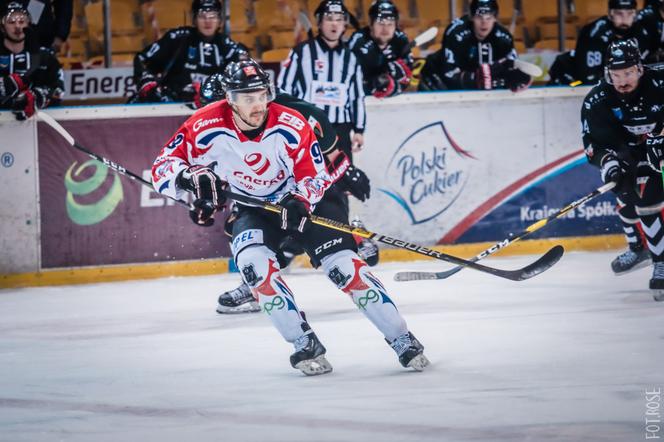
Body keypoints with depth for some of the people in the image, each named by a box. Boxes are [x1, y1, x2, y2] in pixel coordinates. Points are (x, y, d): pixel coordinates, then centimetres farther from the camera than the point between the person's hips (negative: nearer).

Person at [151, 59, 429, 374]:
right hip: (254, 208, 2)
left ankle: (401, 339, -5)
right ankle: (305, 345, -16)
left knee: (342, 263, -15)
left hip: (304, 200, -1)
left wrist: (301, 200, -36)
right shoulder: (207, 126, -23)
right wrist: (190, 178, -41)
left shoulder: (291, 126, -25)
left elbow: (314, 175, -15)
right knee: (253, 262, -26)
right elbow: (163, 167, -20)